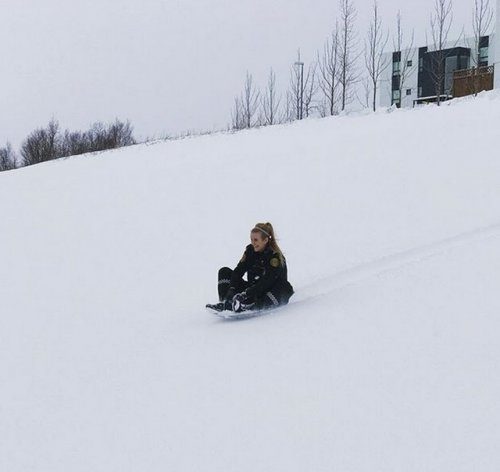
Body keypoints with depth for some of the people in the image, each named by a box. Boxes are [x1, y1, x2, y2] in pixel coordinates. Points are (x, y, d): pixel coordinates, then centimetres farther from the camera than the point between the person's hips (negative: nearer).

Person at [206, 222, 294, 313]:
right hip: (254, 289, 6)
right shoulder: (250, 250, -1)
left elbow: (266, 282, -30)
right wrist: (231, 289, -28)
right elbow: (238, 271, -10)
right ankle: (225, 302, -29)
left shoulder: (275, 256, -19)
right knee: (225, 272, -3)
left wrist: (245, 294, -40)